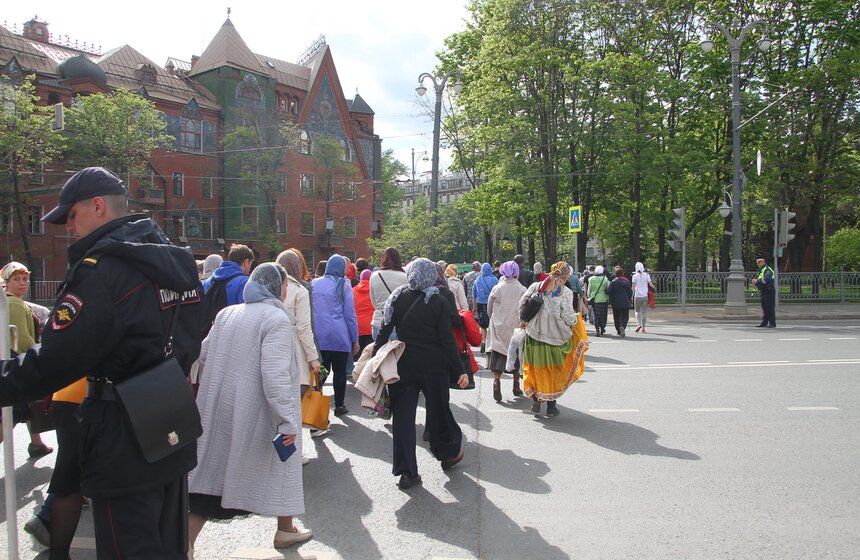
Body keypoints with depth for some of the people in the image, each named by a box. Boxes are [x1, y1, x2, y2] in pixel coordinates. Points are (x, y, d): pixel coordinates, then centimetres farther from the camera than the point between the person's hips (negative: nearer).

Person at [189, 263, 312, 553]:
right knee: (280, 465, 15)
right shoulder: (277, 319, -15)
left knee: (215, 470, 12)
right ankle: (285, 529, 31)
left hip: (220, 409, 6)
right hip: (256, 412, -6)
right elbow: (275, 375, -24)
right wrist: (287, 420, -22)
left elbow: (204, 354, 16)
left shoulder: (226, 314, 7)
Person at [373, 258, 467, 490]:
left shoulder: (397, 298, -2)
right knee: (438, 410, 16)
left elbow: (385, 331, -2)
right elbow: (447, 340, -9)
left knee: (403, 415, 5)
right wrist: (460, 369, -4)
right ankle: (448, 454, 36)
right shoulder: (439, 303, -7)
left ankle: (407, 472, 7)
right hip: (433, 366, -1)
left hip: (403, 365, 1)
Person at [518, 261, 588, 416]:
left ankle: (536, 400, 18)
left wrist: (525, 321, 15)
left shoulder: (536, 286, 0)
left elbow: (522, 304, 0)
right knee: (554, 370, 12)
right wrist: (576, 318, 8)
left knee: (537, 368, 17)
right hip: (555, 337, -2)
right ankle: (551, 406, 17)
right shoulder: (566, 292, -10)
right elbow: (567, 317, -14)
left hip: (534, 334, 2)